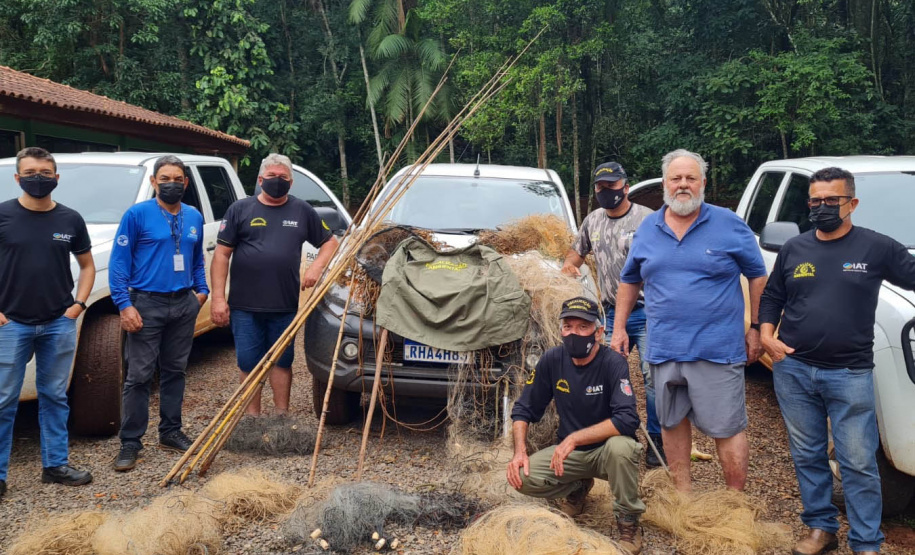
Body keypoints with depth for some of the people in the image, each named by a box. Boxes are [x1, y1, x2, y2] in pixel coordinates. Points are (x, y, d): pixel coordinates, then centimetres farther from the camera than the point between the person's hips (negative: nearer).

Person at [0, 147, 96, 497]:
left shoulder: (70, 219, 4)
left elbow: (87, 265, 14)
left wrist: (79, 304, 1)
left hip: (60, 324, 2)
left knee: (54, 398, 11)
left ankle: (55, 465, 21)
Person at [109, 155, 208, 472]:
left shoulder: (194, 218, 10)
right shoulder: (137, 215, -6)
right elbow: (118, 261, -8)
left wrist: (201, 290, 8)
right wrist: (124, 305, -15)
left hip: (184, 305, 5)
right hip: (147, 304, -5)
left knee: (175, 371, 13)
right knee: (139, 375, -4)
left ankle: (171, 432, 24)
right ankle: (130, 442, 4)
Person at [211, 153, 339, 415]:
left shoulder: (302, 211, 8)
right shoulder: (240, 209, 2)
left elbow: (330, 242, 16)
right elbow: (222, 254, 0)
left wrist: (316, 267, -4)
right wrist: (218, 298, -7)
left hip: (285, 305, 1)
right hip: (244, 305, -1)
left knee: (282, 361, 12)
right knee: (249, 363, 7)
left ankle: (282, 415, 24)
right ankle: (252, 417, 20)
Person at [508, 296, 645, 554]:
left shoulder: (613, 363, -21)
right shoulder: (552, 360, -8)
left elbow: (627, 420, -33)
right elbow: (524, 410, 0)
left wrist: (574, 438, -35)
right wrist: (520, 452, -15)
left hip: (605, 450, -4)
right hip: (569, 451, 4)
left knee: (620, 446, -38)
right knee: (522, 476, -21)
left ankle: (628, 522, -12)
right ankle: (578, 488, 12)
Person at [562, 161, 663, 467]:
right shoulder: (593, 221, 11)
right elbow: (577, 250, 26)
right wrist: (568, 265, 6)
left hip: (646, 312, -6)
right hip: (611, 313, 6)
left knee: (652, 376, -5)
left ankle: (657, 440, 8)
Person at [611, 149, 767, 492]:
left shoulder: (729, 225, -1)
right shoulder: (647, 229, 9)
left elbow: (758, 276, 4)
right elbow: (629, 281, 18)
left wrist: (756, 328, 0)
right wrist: (619, 329, 12)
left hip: (717, 349, -4)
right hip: (664, 349, 4)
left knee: (727, 428, 0)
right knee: (672, 423, 14)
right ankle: (682, 494, 29)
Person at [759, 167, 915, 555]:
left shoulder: (877, 248, -3)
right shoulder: (793, 249, 8)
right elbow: (772, 297, 14)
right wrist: (766, 333, -1)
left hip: (850, 375, -3)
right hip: (793, 370, 4)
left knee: (859, 463, 0)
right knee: (807, 457, 13)